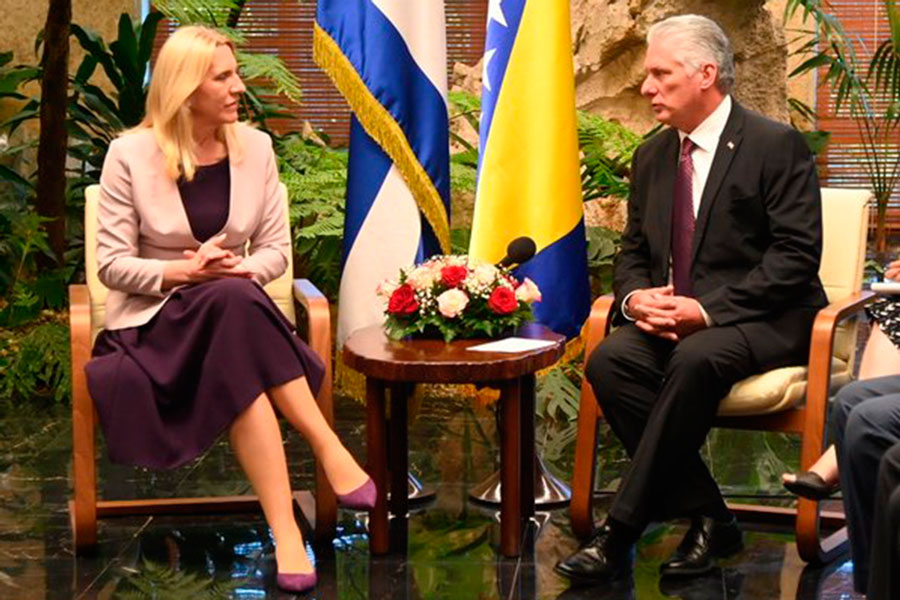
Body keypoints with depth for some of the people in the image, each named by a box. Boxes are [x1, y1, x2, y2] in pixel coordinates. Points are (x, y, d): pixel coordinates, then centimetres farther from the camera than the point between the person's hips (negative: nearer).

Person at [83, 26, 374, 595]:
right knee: (232, 301, -36)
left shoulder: (255, 147, 4)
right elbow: (113, 265, -5)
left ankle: (286, 530, -40)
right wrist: (188, 272, -21)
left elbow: (277, 250, 6)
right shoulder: (131, 154, -5)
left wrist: (239, 270, -16)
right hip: (152, 322, -3)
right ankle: (328, 448, -35)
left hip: (233, 314, 3)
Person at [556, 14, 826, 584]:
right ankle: (708, 518, -16)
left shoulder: (778, 146, -7)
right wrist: (634, 297, -7)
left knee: (696, 359, -37)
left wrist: (707, 309, -22)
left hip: (760, 321, -6)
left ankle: (619, 534, -30)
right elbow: (634, 251, 19)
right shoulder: (652, 156, 14)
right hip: (669, 317, 6)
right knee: (609, 361, -24)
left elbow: (796, 257, -13)